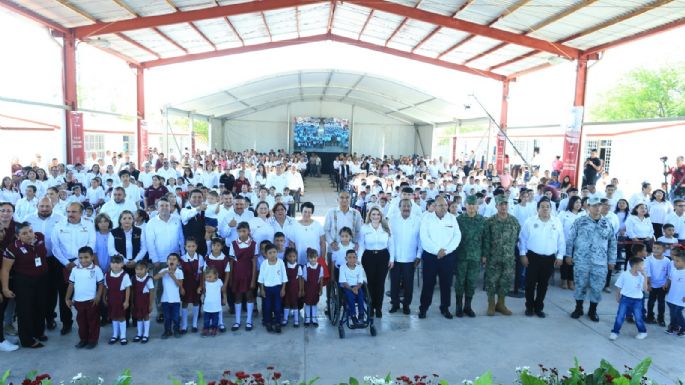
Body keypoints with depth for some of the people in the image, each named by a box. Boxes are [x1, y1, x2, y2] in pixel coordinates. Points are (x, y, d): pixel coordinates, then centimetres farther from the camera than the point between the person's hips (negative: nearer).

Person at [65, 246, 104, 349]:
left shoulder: (96, 269, -8)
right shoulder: (75, 270, 1)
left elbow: (101, 284, -3)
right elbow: (71, 285, 8)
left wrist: (98, 297, -11)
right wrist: (67, 298, 8)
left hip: (91, 300, -4)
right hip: (78, 300, 4)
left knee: (93, 320, 7)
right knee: (81, 321, 15)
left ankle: (93, 340, 18)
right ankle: (83, 339, 29)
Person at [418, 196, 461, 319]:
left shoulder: (452, 218, 5)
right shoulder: (427, 217, -2)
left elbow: (457, 236, -2)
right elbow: (424, 237, -10)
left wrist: (446, 250, -13)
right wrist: (437, 250, -17)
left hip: (448, 256, 2)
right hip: (430, 256, -2)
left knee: (446, 283, 9)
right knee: (428, 283, 4)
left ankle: (445, 308, 24)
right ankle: (423, 308, 17)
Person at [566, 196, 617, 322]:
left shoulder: (607, 223, 5)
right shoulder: (580, 221, -1)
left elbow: (612, 243, 11)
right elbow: (570, 239, 3)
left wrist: (612, 260, 9)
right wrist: (569, 254, 0)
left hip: (600, 262, 2)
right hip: (581, 261, -2)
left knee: (597, 288, 7)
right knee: (580, 285, 7)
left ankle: (593, 311, 24)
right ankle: (578, 308, 23)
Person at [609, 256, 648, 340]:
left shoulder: (641, 276, -5)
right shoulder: (624, 274, -11)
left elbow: (645, 289, -13)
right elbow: (619, 287, -1)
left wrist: (645, 277, -17)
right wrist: (618, 298, 5)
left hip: (637, 300, 1)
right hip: (625, 298, -1)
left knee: (638, 318, 6)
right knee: (620, 316, -2)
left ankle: (643, 332, 30)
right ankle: (615, 332, 10)